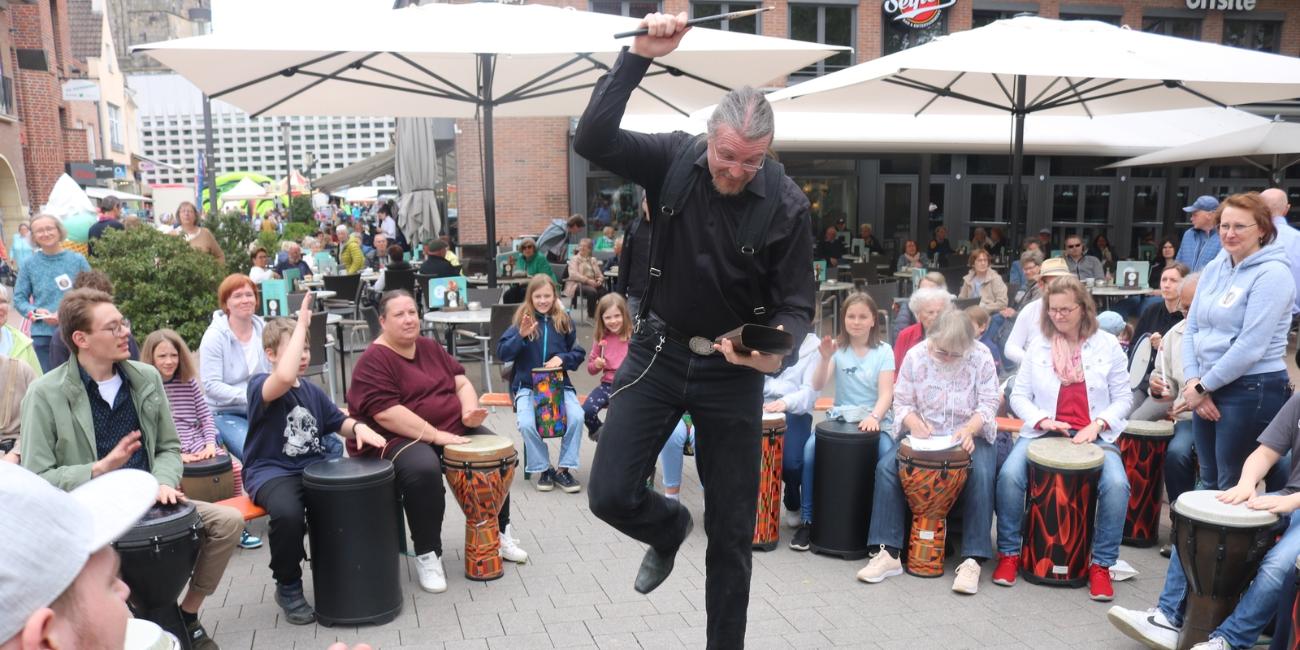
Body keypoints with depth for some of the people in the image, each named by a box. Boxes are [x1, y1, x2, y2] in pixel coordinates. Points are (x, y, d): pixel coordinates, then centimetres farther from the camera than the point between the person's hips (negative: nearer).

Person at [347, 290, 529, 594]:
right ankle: (427, 555, -21)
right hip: (397, 439, -7)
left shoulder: (431, 348, 10)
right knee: (424, 468, -37)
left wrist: (470, 413, -11)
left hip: (451, 430, 8)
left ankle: (500, 531, 13)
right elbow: (386, 414, -24)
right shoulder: (374, 361, -14)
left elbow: (461, 382, 11)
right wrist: (436, 436, -27)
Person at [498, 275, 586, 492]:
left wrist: (562, 358, -13)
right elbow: (502, 354, -6)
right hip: (527, 386, -1)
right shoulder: (522, 321, 1)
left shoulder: (564, 322, 5)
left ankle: (564, 469, -8)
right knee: (526, 424, -28)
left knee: (577, 417, -26)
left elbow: (579, 353, 8)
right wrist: (521, 335, -21)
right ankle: (543, 469, -4)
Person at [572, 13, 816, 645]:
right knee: (610, 495, -3)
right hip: (659, 352, 1)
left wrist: (777, 349, -31)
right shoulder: (673, 158, -9)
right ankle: (669, 528, 34)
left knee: (731, 530, 8)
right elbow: (592, 141, -23)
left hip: (732, 371, -1)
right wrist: (637, 56, -28)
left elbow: (796, 306, -9)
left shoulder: (787, 205, -13)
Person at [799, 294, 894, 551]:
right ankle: (807, 519, -14)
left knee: (887, 454, -32)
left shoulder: (883, 351, 1)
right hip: (841, 417, 1)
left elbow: (886, 394, -8)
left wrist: (874, 417, -28)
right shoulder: (837, 348, 4)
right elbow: (818, 387, -9)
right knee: (810, 448, -26)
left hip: (875, 419, -1)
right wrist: (825, 358, -25)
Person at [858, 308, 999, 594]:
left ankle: (973, 560, -25)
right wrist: (915, 424, -21)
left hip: (969, 436, -1)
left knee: (981, 474, -32)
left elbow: (988, 404, -6)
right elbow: (902, 401, 0)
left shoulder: (981, 357, -8)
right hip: (923, 434, 1)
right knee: (886, 467, -23)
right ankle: (888, 553, -19)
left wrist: (969, 430, -25)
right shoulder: (916, 356, -5)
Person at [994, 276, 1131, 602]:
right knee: (1010, 474, -26)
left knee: (1117, 484, -28)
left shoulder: (1107, 345, 4)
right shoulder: (1037, 345, 6)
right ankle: (1009, 553, -7)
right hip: (1043, 432, 1)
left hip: (1095, 435, 0)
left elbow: (1123, 398, 5)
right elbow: (1019, 395, 7)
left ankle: (1101, 565, -8)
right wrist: (1041, 419, -11)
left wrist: (1097, 424, -12)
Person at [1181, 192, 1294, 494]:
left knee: (1234, 489, 2)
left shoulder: (1272, 274, -13)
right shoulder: (1213, 269, 9)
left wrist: (1202, 387, -13)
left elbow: (1251, 346, -19)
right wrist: (1192, 381, -4)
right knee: (1210, 482, 16)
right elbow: (1192, 329, 10)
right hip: (1209, 389, 7)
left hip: (1253, 392, -7)